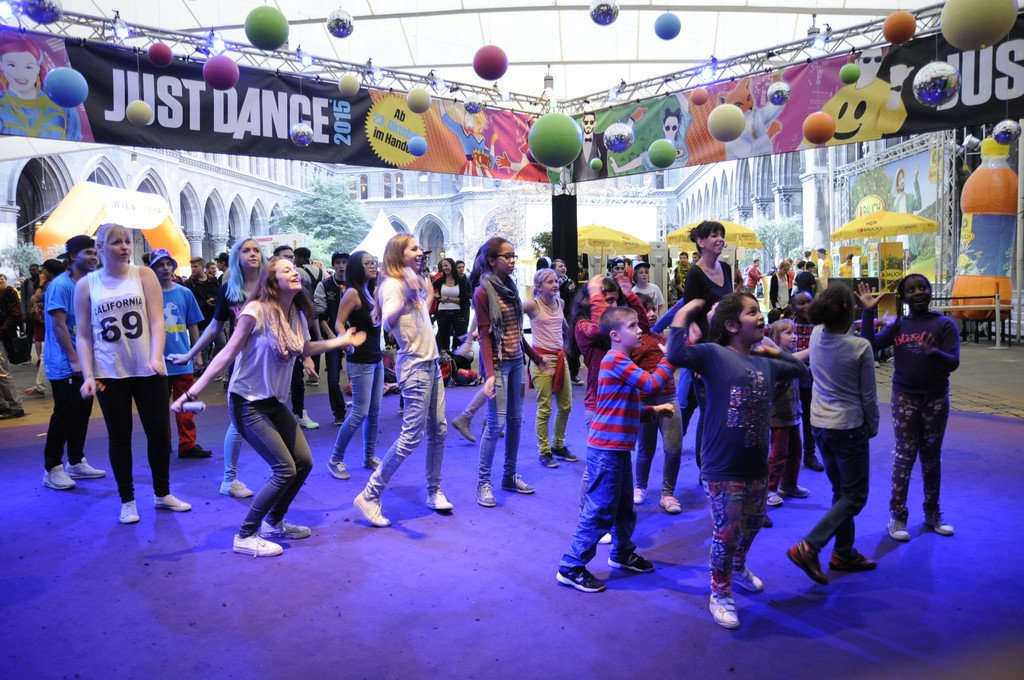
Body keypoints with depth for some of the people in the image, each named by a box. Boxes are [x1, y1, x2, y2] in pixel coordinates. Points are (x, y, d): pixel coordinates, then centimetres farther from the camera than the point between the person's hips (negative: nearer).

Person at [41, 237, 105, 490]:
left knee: (82, 414, 13)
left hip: (84, 363, 8)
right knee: (64, 417, -4)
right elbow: (58, 326, -17)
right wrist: (74, 360, -18)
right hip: (65, 365, -8)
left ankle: (76, 463, 24)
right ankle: (52, 469, 7)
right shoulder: (60, 285, -13)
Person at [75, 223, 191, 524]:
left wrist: (156, 358, -20)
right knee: (119, 437, 7)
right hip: (110, 374, 0)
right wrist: (88, 375, -8)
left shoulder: (144, 275, 1)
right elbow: (83, 335, 2)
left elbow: (157, 321, -6)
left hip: (148, 371, 0)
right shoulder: (86, 284, 2)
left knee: (160, 432, 5)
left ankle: (163, 494, 24)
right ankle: (127, 501, 22)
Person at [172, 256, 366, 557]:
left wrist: (342, 340, 18)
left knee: (304, 462, 7)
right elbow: (227, 354, -19)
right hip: (247, 404, -8)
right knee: (285, 469, -11)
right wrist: (192, 392, -22)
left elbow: (304, 349, 20)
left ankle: (274, 523, 30)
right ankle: (245, 536, 6)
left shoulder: (297, 314, 1)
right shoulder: (257, 310, -20)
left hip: (275, 402, 8)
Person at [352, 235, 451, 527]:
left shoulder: (413, 282, 16)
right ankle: (369, 496, 0)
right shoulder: (392, 285, -13)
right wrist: (407, 294, -42)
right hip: (415, 366, -9)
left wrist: (428, 293, 25)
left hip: (431, 363, 9)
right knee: (411, 436, -9)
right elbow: (387, 322, -30)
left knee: (438, 429, 11)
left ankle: (434, 491, 24)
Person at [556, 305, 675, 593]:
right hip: (606, 450, -10)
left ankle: (622, 554, 42)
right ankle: (571, 567, 9)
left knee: (625, 508, 23)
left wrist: (655, 410, 9)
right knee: (600, 512, -3)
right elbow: (652, 384, -26)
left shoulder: (623, 363, 17)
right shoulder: (616, 360, -17)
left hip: (617, 449, 10)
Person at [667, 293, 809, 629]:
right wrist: (684, 312, -21)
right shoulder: (714, 354, -12)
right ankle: (720, 595, 24)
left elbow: (801, 369, 25)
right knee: (727, 533, 2)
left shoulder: (765, 362, 8)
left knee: (752, 525, 24)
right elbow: (676, 355, -30)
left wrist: (774, 350, 16)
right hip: (722, 469, -7)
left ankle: (738, 567, 53)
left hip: (757, 466, 7)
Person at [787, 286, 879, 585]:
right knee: (855, 497, 5)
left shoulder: (816, 335, -4)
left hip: (819, 424, 6)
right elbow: (868, 396, -8)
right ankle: (808, 547, -7)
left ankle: (844, 553, 28)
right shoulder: (860, 347, -18)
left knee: (841, 491, 20)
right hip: (848, 427, -6)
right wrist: (872, 427, 6)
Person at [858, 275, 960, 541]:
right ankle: (898, 516, 10)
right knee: (904, 456, 1)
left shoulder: (945, 324, -3)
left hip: (936, 399, 0)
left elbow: (953, 362, -12)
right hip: (905, 398, 0)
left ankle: (933, 513, 26)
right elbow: (870, 345, -9)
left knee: (931, 457, 11)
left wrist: (933, 353, -33)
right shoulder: (898, 326, 3)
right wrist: (868, 312, -14)